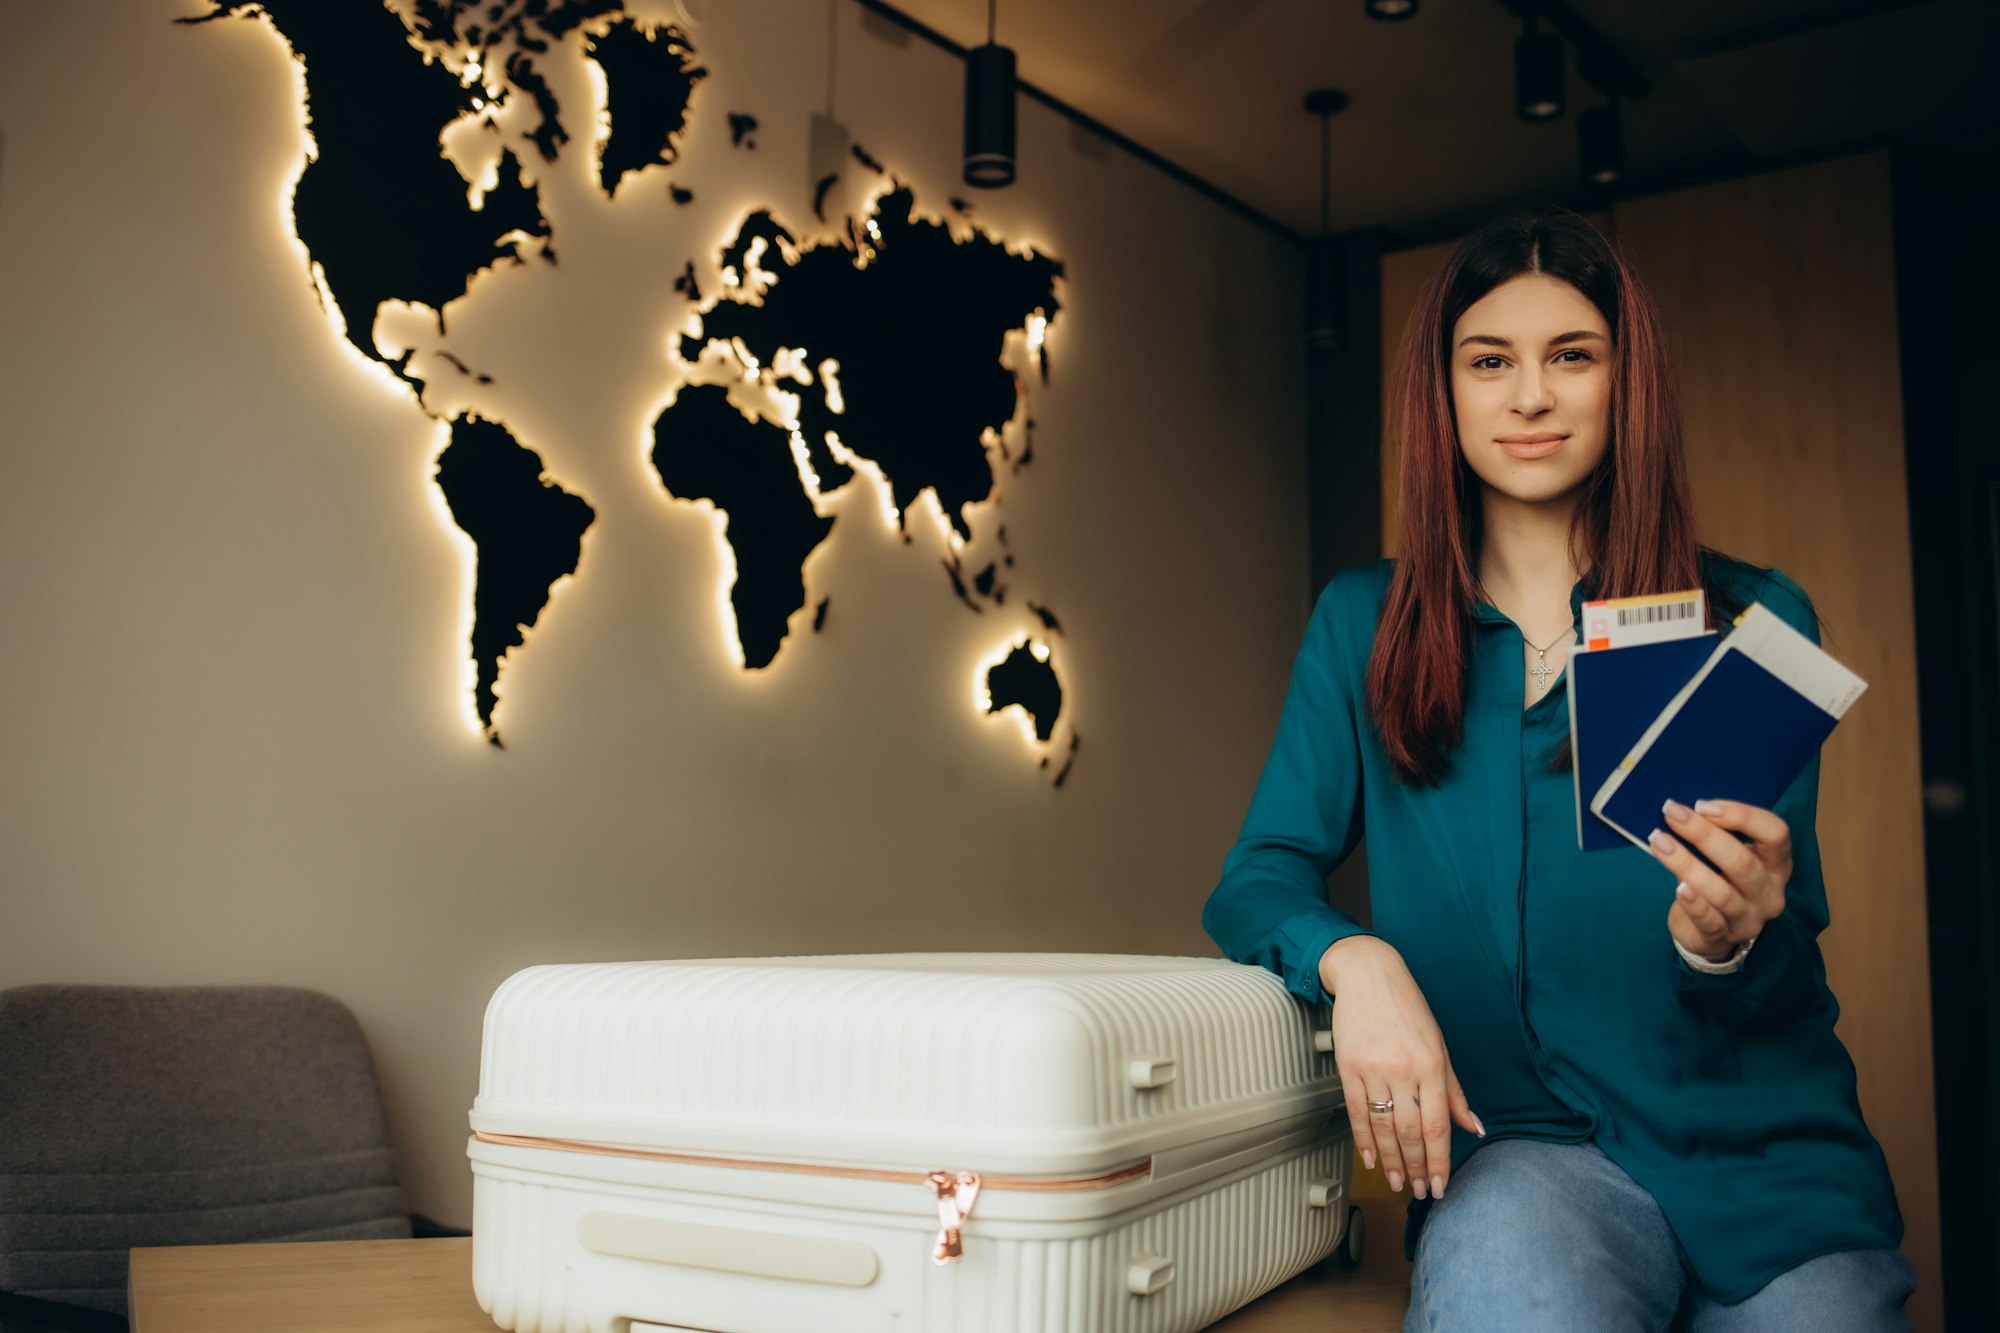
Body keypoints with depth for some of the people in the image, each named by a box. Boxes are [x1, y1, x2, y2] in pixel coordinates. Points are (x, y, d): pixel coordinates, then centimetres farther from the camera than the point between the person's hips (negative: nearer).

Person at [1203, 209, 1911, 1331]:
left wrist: (1725, 943, -21)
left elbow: (1788, 978, 3)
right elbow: (1260, 878, 4)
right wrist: (1354, 960, -18)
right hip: (1520, 1148, -1)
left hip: (1766, 1151, 2)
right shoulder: (1364, 625, 7)